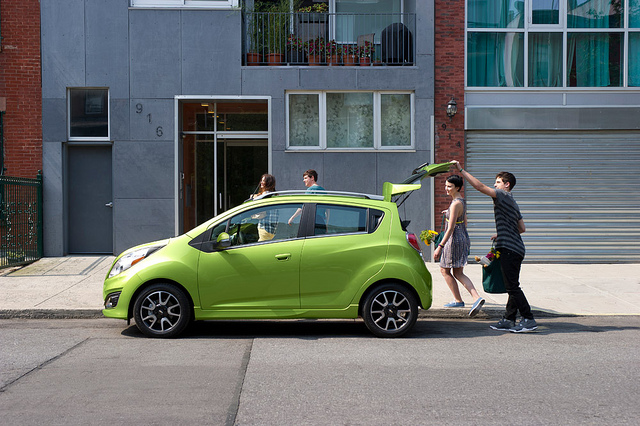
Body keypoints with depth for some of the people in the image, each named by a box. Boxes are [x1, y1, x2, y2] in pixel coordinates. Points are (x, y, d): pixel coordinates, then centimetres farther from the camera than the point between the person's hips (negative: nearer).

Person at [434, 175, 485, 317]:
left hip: (455, 240, -10)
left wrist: (440, 246, -24)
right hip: (463, 238, 10)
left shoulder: (455, 204, -20)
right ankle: (477, 298, -4)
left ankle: (458, 300, 15)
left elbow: (451, 228, -23)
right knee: (458, 273, 11)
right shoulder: (461, 201, 10)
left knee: (444, 270, 7)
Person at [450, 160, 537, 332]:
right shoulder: (512, 203, 21)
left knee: (513, 287, -8)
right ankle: (509, 320, 14)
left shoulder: (503, 196, -7)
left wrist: (461, 170, -16)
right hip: (516, 249, 10)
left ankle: (529, 319, -7)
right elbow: (522, 228, 21)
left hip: (509, 249, -10)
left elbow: (480, 186, -18)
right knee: (512, 287, 10)